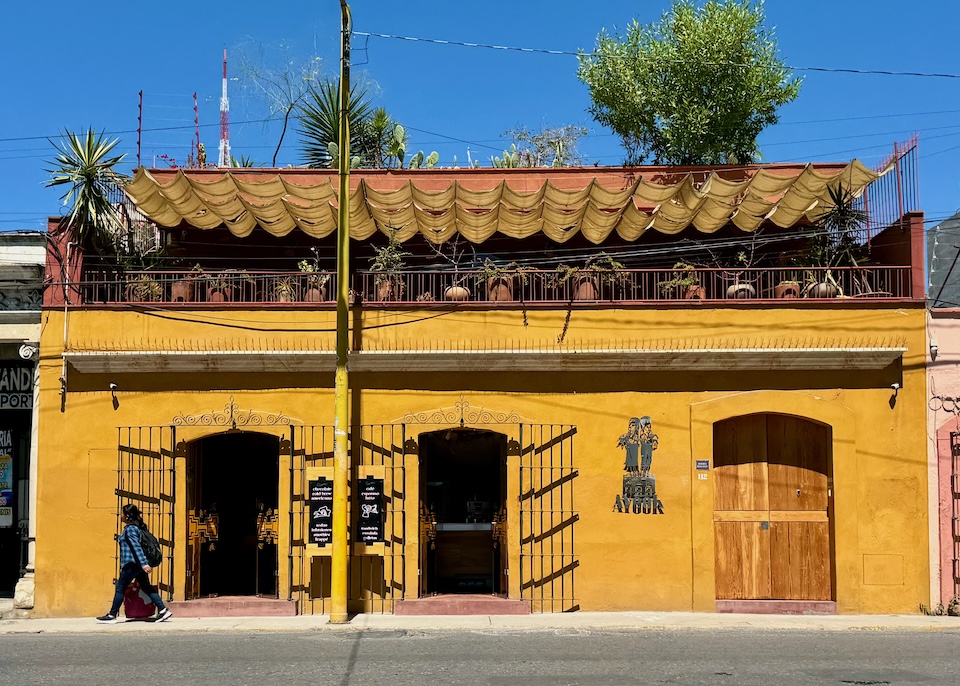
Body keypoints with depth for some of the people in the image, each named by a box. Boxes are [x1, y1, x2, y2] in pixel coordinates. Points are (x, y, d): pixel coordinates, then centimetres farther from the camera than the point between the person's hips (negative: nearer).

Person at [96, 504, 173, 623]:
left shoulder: (130, 529, -12)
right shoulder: (137, 527, 16)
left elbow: (137, 546, -21)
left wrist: (143, 563, -28)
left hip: (132, 564, -9)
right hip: (138, 564, 9)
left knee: (120, 588, -1)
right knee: (147, 588, 9)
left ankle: (112, 615, 3)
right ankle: (163, 610, 3)